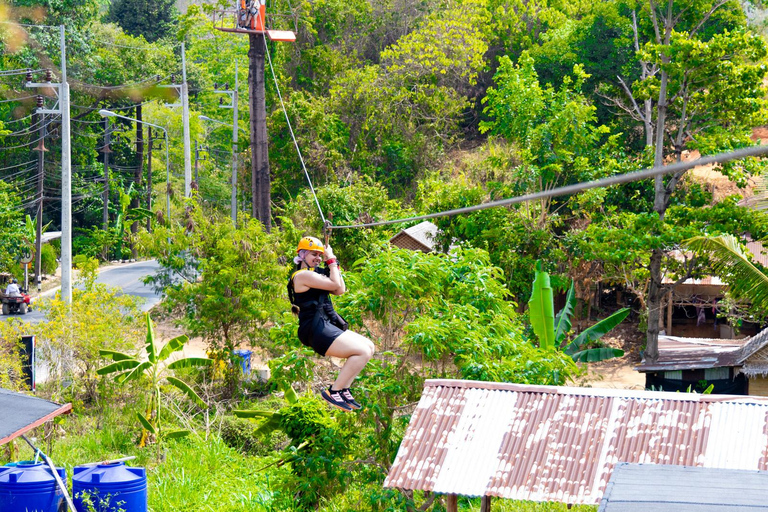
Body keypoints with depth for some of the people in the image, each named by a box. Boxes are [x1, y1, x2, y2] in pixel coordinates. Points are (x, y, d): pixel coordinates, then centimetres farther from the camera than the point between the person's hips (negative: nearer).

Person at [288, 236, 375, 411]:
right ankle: (333, 392, -15)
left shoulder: (315, 274, 23)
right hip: (316, 330, -11)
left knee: (369, 346, 7)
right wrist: (331, 260, -3)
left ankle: (344, 389, 4)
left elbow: (340, 290, 18)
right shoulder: (303, 275, -9)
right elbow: (335, 285, -15)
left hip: (325, 327, 11)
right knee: (363, 352, -20)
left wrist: (334, 264, 14)